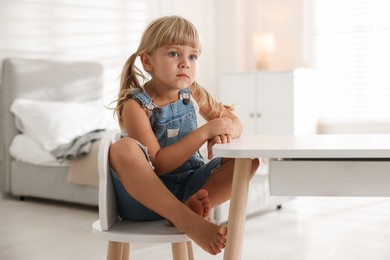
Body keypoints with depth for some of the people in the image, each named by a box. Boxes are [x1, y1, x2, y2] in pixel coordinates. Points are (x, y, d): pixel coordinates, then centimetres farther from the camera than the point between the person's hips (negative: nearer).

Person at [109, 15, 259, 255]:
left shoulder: (193, 93, 3)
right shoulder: (135, 105, -13)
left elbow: (235, 122, 11)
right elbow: (158, 165, -21)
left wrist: (225, 132, -14)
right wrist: (205, 132, -25)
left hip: (189, 187, 5)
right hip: (145, 195, -5)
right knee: (123, 149, -35)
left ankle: (194, 206, -28)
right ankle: (188, 221, -36)